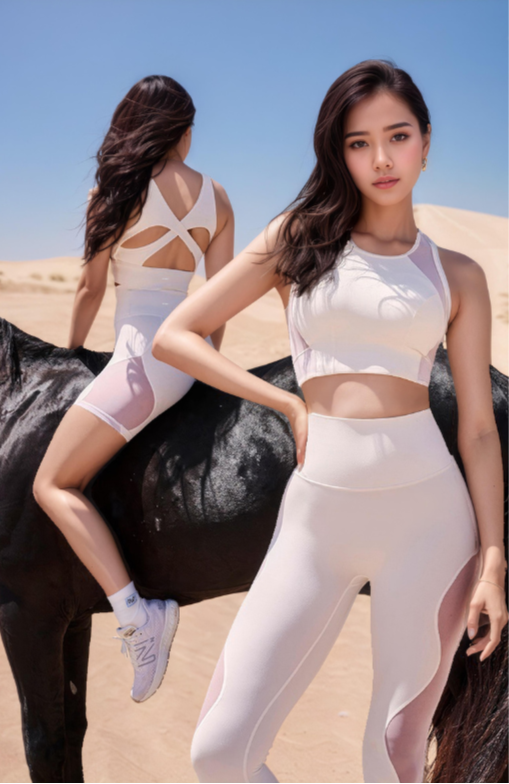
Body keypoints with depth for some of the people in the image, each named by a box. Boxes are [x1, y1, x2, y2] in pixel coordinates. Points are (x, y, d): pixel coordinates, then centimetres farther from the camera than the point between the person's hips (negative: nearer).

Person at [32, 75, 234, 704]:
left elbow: (90, 288, 1)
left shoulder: (115, 192, -5)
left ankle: (135, 611, -21)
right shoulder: (216, 198, 8)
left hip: (144, 355, -7)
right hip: (187, 352, 7)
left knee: (53, 484, -6)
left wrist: (70, 354, 16)